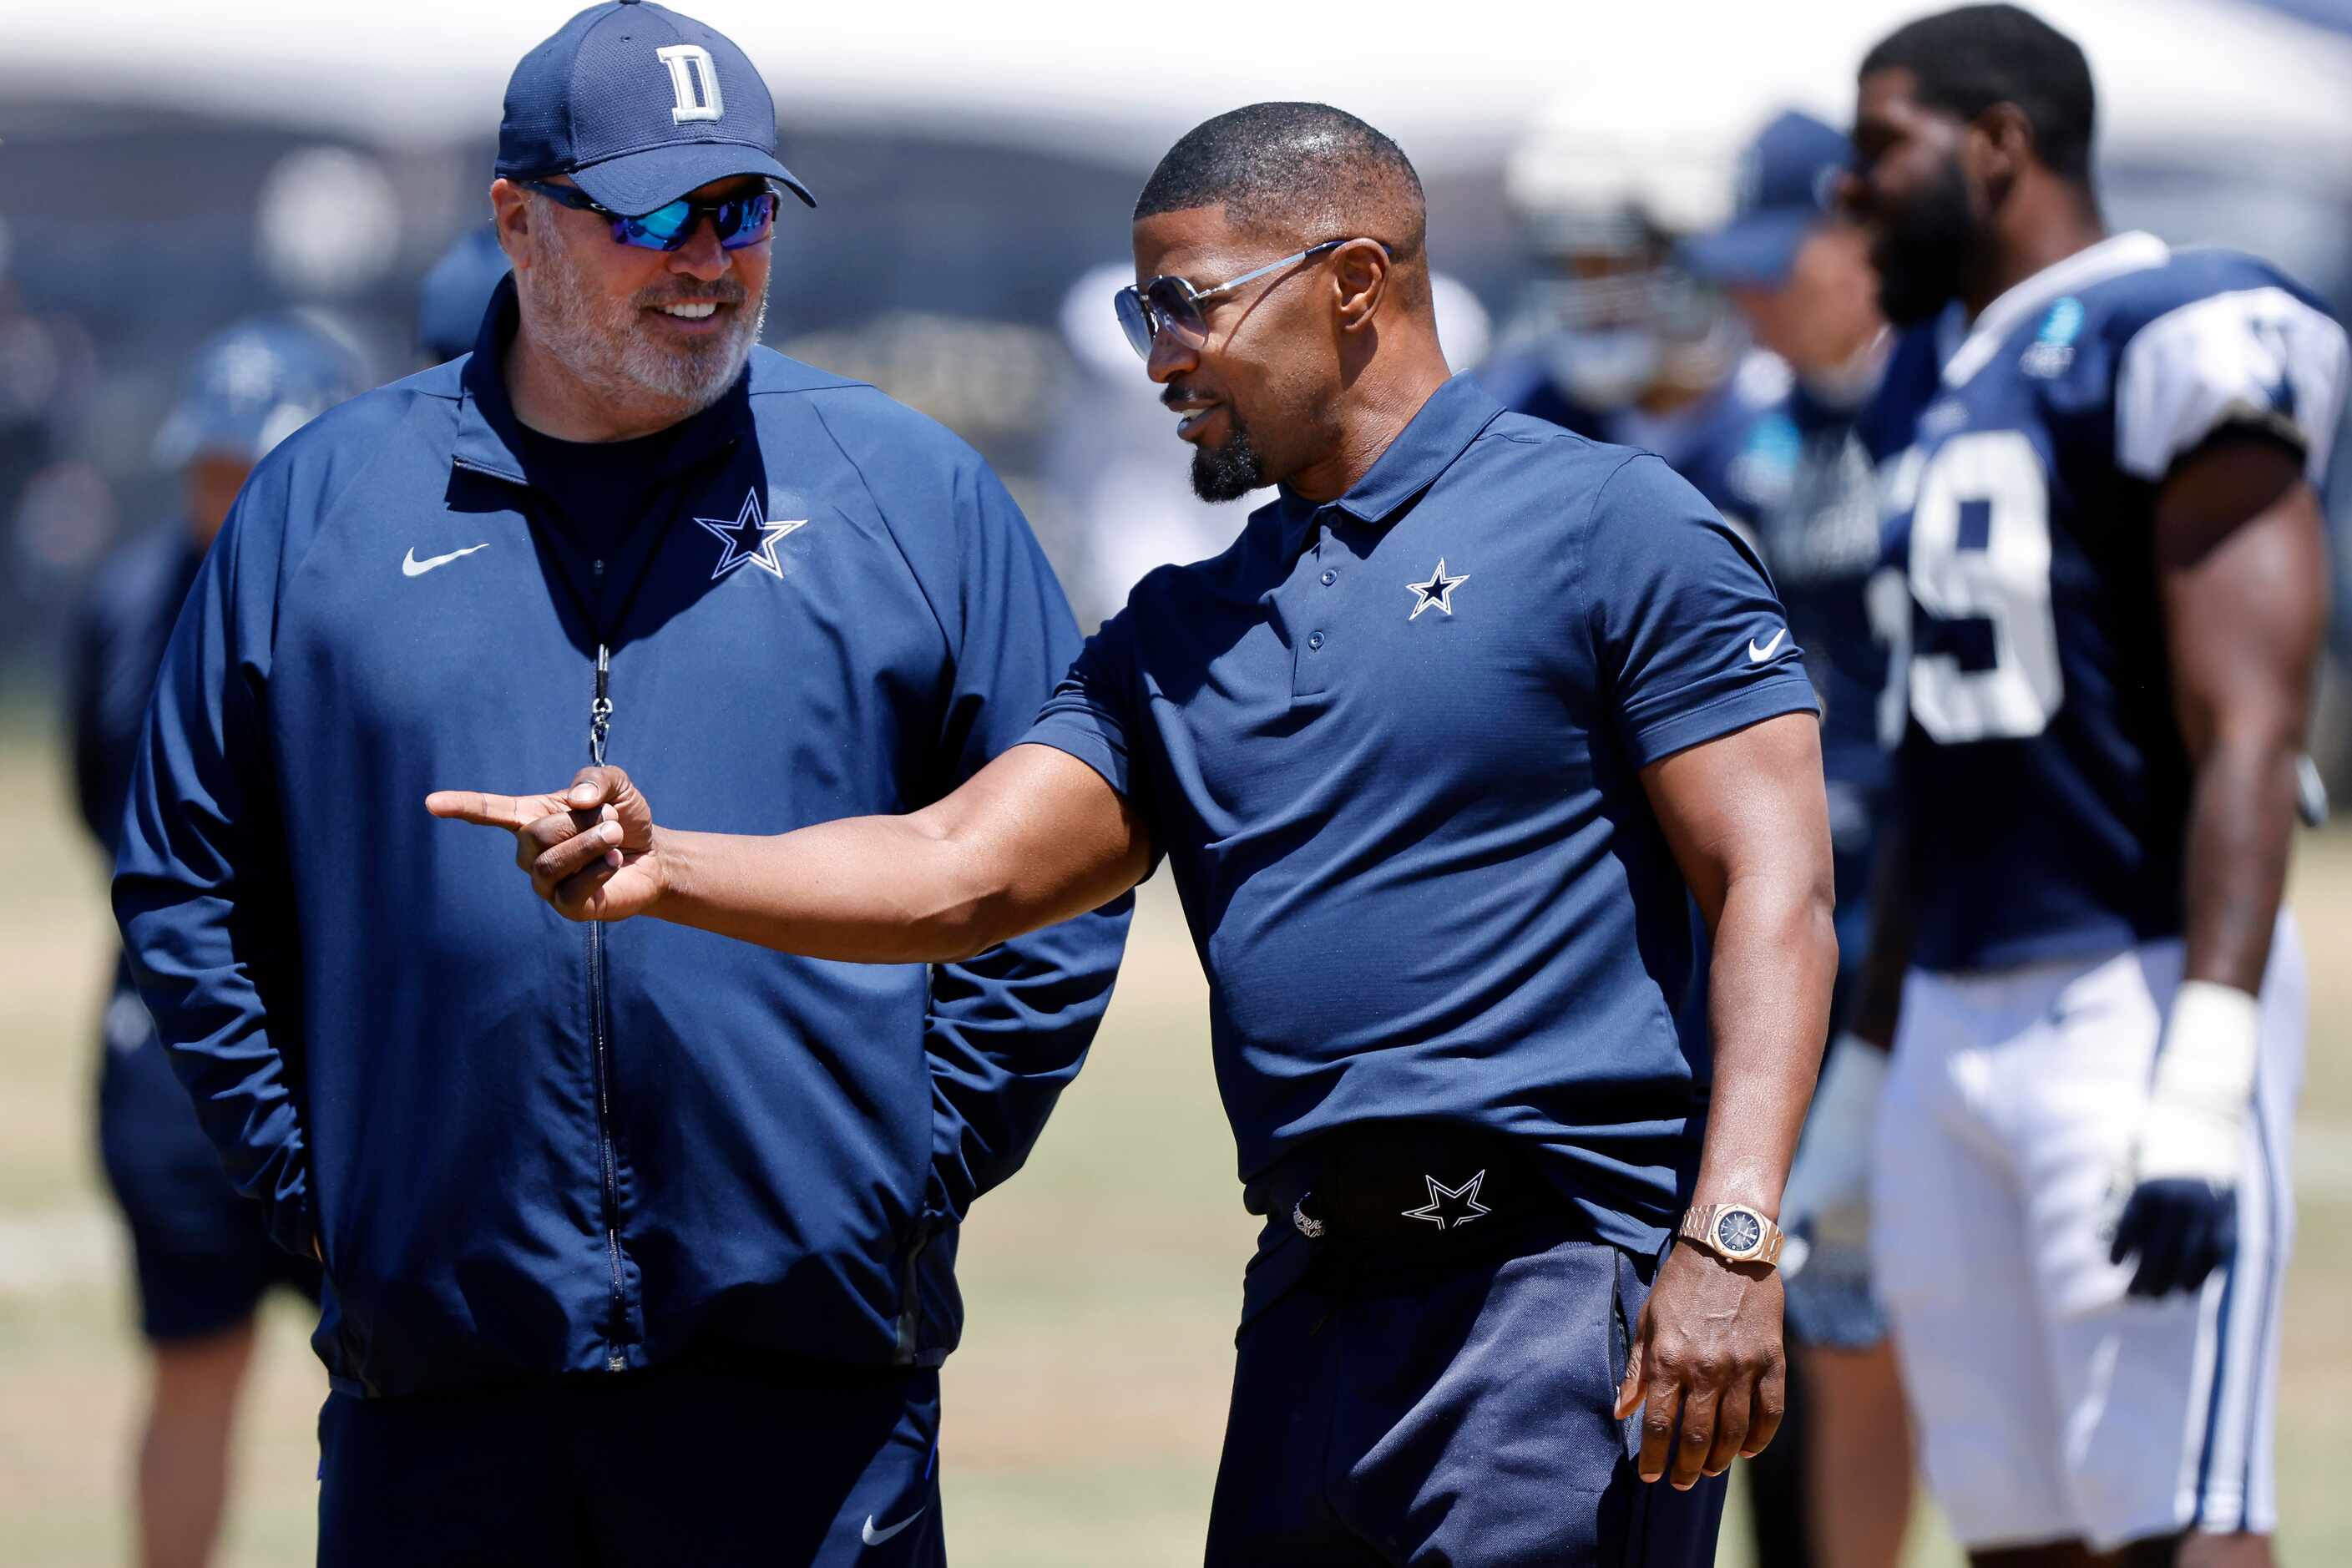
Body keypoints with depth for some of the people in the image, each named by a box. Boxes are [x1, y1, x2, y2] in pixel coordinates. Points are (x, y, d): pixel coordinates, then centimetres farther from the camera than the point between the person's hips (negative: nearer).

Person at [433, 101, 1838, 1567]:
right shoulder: (1182, 639, 20)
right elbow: (965, 870, 8)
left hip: (1567, 1291, -7)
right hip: (1311, 1317, 7)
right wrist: (662, 871, -8)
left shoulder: (1609, 526, 0)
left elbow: (1773, 887, -7)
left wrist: (1729, 1242, -18)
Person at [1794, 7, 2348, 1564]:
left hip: (2138, 1002, -9)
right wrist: (1878, 1055, 23)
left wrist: (2203, 1081, -24)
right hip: (1963, 1018, 9)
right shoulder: (1936, 381, 17)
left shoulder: (2177, 354, -10)